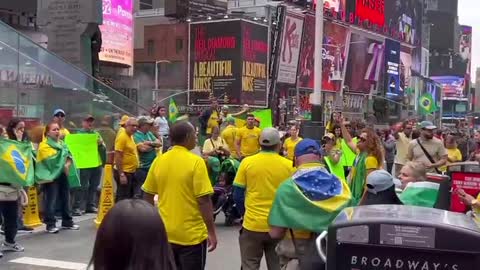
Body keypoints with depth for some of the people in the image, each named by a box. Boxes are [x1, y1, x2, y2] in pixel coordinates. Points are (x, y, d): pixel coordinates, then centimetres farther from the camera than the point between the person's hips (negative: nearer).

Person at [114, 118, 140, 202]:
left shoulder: (131, 136, 13)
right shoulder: (122, 137, -16)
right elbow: (118, 157, -22)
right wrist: (121, 174, -25)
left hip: (131, 172, 10)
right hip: (124, 172, -10)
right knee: (123, 198, -3)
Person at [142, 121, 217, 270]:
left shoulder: (159, 161, 1)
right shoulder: (196, 162, -14)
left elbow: (147, 195, 6)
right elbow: (203, 200, -17)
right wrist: (211, 231, -10)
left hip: (165, 233, 5)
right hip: (191, 235, -5)